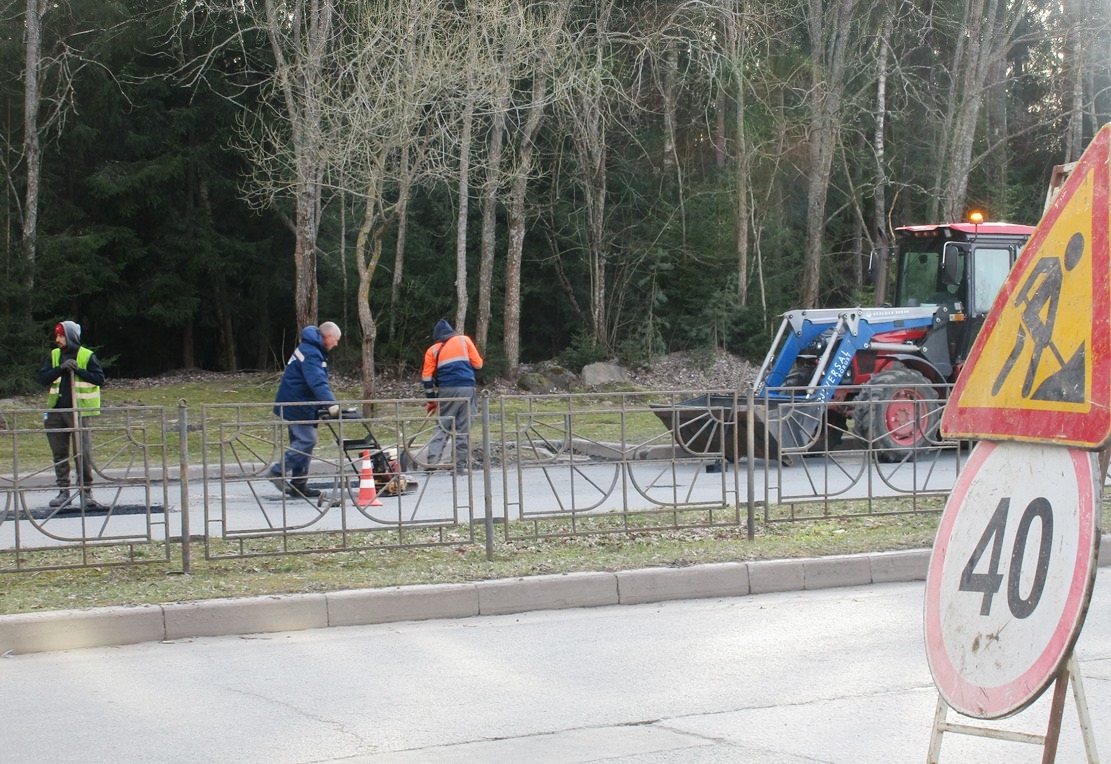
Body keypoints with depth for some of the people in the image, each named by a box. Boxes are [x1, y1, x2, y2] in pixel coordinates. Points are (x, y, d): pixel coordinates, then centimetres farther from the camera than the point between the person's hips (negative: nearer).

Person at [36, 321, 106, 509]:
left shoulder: (87, 356, -1)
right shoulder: (54, 356, 10)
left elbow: (99, 378, -8)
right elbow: (42, 378, 0)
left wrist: (78, 370, -16)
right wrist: (61, 369, -14)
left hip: (79, 412, -4)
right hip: (56, 412, 4)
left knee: (83, 453, -5)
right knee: (59, 454, 8)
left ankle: (86, 492, 3)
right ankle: (63, 492, 15)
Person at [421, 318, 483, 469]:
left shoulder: (432, 350, 11)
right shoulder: (464, 340, 9)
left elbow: (426, 377, 6)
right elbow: (478, 363, 7)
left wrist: (431, 399, 13)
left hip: (446, 390, 1)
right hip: (466, 388, -1)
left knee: (442, 426, 7)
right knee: (464, 428, 3)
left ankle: (432, 461, -6)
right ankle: (460, 465, 0)